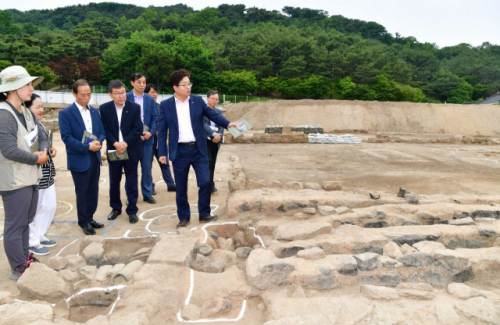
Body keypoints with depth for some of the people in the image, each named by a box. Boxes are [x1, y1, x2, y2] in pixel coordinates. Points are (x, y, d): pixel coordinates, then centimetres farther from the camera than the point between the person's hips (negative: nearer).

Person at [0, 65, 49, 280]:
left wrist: (43, 152, -6)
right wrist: (37, 159, -15)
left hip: (30, 177, 9)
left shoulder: (26, 113, 8)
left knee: (25, 222, 20)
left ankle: (25, 258, 36)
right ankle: (19, 269, 17)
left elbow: (42, 136, 14)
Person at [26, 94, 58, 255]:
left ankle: (40, 236, 34)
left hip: (47, 175, 9)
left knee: (50, 206, 17)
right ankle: (32, 242, 24)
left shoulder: (40, 125, 11)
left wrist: (51, 150, 6)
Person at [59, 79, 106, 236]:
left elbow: (102, 132, 10)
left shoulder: (95, 111, 9)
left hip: (95, 157, 5)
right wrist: (87, 147, -20)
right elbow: (66, 137, -15)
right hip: (78, 159, -5)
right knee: (82, 192, 6)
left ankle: (90, 218, 27)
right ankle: (84, 222, 20)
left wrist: (98, 142, -12)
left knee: (93, 191, 13)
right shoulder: (65, 113, -9)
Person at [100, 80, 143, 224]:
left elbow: (137, 129, -8)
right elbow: (105, 130, -3)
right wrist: (116, 144, -17)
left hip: (131, 151, -1)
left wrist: (125, 143, -17)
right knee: (114, 182, 12)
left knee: (132, 182, 5)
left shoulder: (135, 108, -4)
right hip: (113, 151, 2)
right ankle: (116, 208, 30)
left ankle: (132, 210, 17)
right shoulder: (104, 108, 0)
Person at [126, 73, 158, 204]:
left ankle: (147, 194, 20)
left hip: (147, 138, 2)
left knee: (147, 168, 8)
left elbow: (154, 118, 5)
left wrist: (151, 132, -11)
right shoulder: (126, 98, -3)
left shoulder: (150, 99, 7)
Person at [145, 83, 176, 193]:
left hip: (159, 139, 6)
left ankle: (171, 185, 15)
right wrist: (154, 132, -14)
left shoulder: (159, 106, 12)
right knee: (148, 163, 5)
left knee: (164, 162, 9)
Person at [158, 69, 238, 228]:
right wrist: (162, 153, -3)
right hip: (179, 152, -1)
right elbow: (162, 131, 1)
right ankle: (184, 217, 25)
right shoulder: (165, 105, 1)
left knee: (205, 182, -2)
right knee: (181, 187, 8)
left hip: (198, 149, 1)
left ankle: (204, 214, 17)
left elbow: (213, 114, -1)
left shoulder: (198, 101, 4)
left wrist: (227, 123, -20)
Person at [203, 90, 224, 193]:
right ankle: (209, 184, 0)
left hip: (215, 141, 5)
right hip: (205, 141, -5)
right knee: (208, 162, -9)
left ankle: (210, 185, 19)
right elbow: (203, 124, -14)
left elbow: (221, 126, 7)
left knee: (212, 164, 9)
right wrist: (214, 134, -24)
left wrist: (219, 135, -13)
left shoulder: (218, 112, 14)